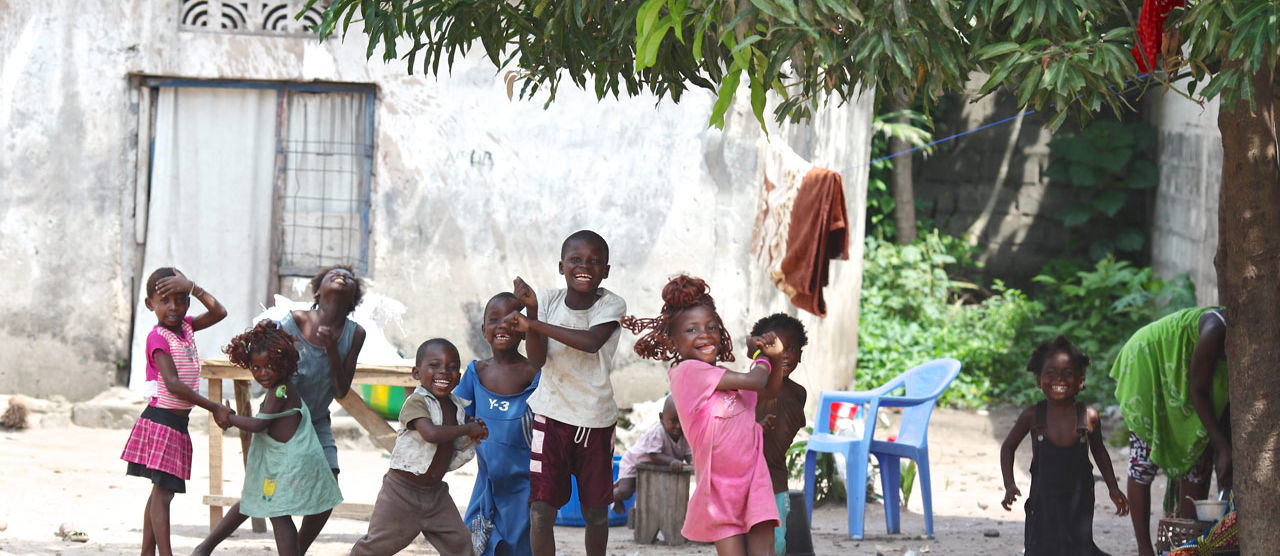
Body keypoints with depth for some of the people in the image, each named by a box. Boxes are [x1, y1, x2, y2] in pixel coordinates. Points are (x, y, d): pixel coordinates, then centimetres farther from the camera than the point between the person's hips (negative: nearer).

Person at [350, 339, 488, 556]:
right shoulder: (415, 402, -19)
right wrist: (467, 428, -25)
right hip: (402, 489, -6)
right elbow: (431, 433, -37)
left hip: (435, 491, 6)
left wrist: (472, 437, -7)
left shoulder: (457, 407, 5)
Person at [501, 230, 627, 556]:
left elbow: (592, 341, -30)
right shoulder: (549, 301, -5)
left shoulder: (611, 305, -10)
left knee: (595, 511, 11)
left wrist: (532, 324, -31)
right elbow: (537, 360, -12)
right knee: (541, 508, -9)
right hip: (551, 414, 0)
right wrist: (532, 312, -26)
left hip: (596, 419, 0)